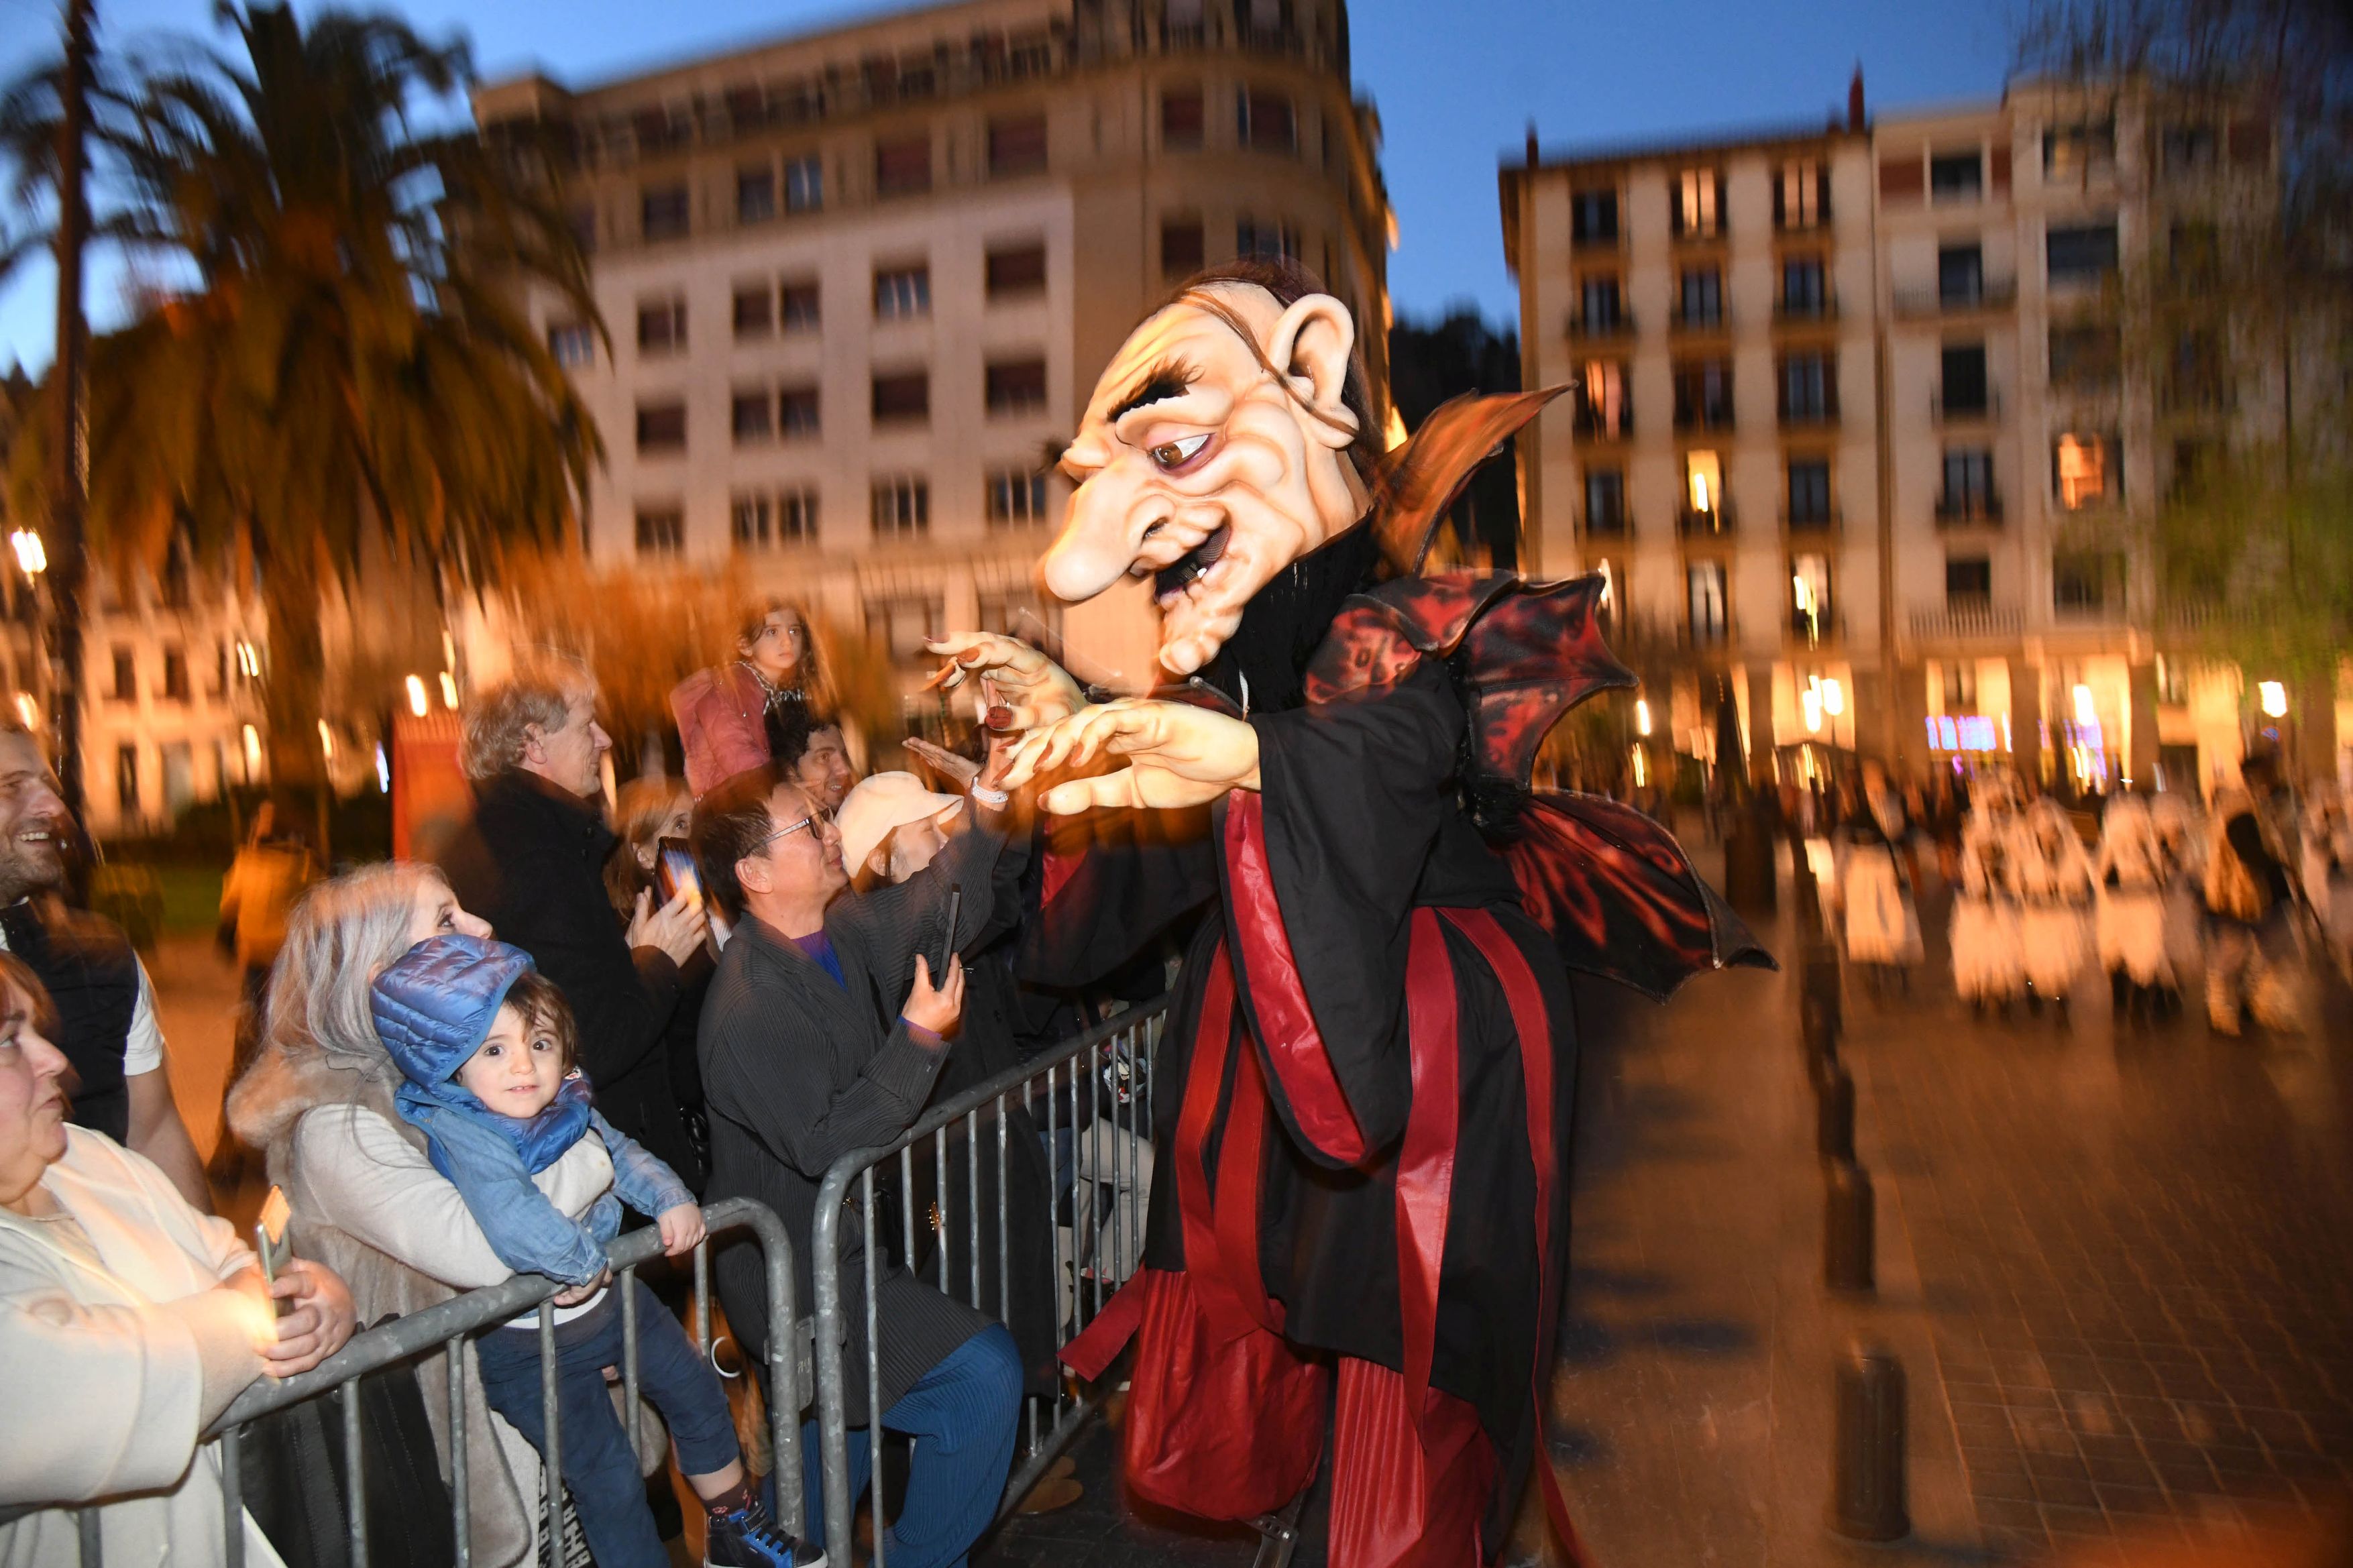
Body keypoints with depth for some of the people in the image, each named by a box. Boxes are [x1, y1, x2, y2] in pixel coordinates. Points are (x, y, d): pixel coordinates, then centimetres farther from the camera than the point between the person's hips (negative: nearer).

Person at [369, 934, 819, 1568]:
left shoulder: (563, 1104, -6)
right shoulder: (462, 1136, -30)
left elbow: (619, 1151, 11)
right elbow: (518, 1229, -44)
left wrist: (670, 1198, -5)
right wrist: (586, 1263, -28)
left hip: (609, 1291, 8)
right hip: (532, 1337, -8)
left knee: (698, 1392, 17)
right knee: (608, 1477, 1)